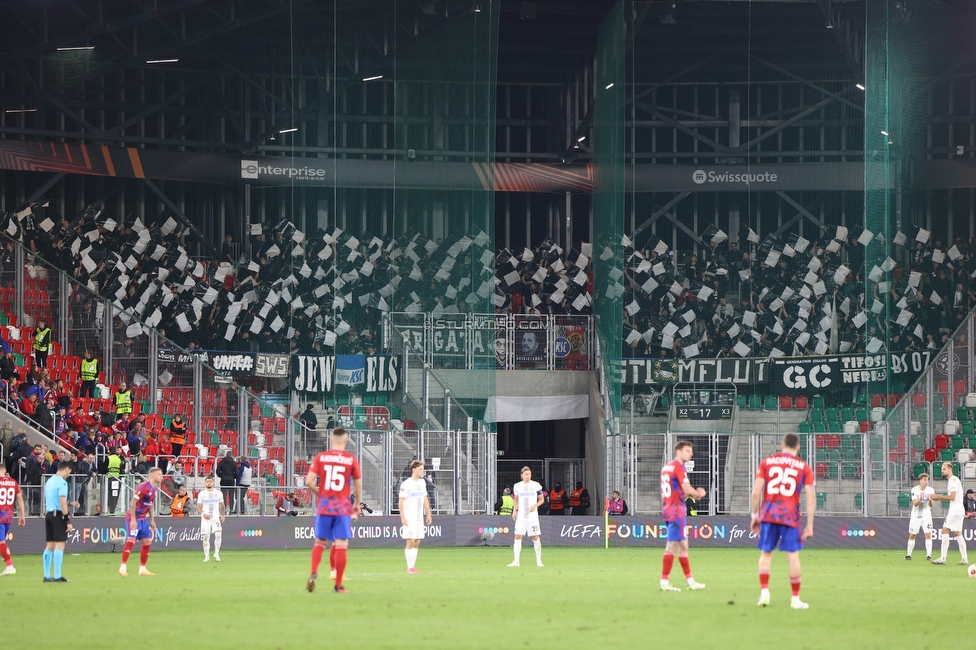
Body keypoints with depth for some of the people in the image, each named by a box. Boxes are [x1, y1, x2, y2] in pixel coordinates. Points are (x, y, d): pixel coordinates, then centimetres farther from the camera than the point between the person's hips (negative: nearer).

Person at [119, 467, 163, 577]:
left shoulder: (155, 489, 8)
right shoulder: (143, 487, -19)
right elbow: (133, 503, -19)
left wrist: (152, 520, 19)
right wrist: (133, 520, -23)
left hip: (143, 519, 9)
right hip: (134, 518, -9)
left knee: (147, 542, 6)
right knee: (131, 540, -17)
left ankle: (142, 569, 13)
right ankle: (123, 568, -16)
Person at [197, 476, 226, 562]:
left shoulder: (218, 493, 6)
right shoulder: (202, 494, 4)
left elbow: (222, 505, 18)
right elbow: (198, 507, 3)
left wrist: (223, 515, 11)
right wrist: (203, 514, -14)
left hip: (216, 518, 0)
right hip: (206, 518, 0)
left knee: (218, 534, -18)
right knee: (206, 537, -1)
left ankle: (216, 553, -6)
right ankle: (206, 556, 7)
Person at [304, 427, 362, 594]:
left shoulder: (320, 457, 1)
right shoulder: (351, 459, -2)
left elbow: (309, 481, -5)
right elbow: (358, 485, 3)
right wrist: (357, 504, 18)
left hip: (323, 505, 2)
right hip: (343, 507, -2)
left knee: (320, 542, 13)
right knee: (341, 545, 1)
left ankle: (313, 574, -8)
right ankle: (338, 585, 0)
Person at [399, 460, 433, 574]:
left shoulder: (422, 483, 11)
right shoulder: (406, 484, -11)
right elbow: (401, 501, -12)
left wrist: (428, 514, 16)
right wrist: (403, 518, -18)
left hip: (419, 516, 7)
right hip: (409, 516, -7)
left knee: (417, 542, 6)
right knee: (411, 541, -9)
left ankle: (412, 566, 10)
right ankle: (409, 567, -6)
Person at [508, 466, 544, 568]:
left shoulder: (536, 486, -1)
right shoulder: (517, 486, 6)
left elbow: (541, 499, 6)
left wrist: (535, 505, -12)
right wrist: (514, 510, 6)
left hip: (532, 515, -2)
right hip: (521, 515, 2)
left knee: (536, 537, -2)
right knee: (518, 537, -6)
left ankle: (539, 561, 7)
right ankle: (516, 561, -4)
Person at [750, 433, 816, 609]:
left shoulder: (767, 462, 8)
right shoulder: (804, 468, 7)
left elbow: (756, 492, 1)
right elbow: (811, 498, 0)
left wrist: (755, 515, 9)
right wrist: (809, 526, 1)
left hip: (768, 514, 1)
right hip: (790, 516, -1)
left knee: (766, 553, 12)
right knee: (793, 556, 3)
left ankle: (764, 592, 0)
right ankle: (795, 599, 6)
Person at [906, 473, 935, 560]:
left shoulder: (930, 490, -6)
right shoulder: (914, 490, -7)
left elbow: (931, 505, -8)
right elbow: (915, 504, -14)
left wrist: (930, 500, -30)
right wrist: (920, 499, -33)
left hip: (926, 515, -1)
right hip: (916, 515, 1)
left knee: (928, 534, -14)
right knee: (912, 536, 6)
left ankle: (928, 555, -12)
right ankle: (909, 555, 17)